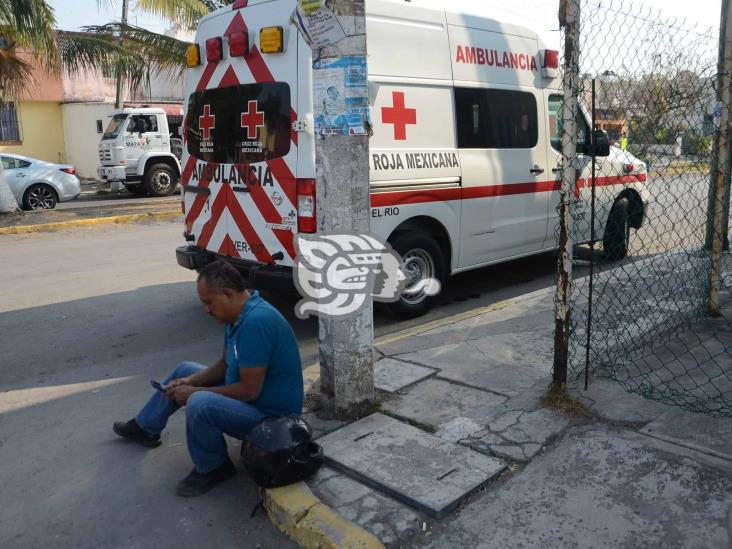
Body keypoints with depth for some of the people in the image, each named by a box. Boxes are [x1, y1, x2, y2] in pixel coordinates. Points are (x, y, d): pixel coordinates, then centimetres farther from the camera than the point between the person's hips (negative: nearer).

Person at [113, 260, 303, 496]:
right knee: (185, 370, 18)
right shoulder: (239, 314, 0)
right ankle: (145, 427, 37)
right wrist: (189, 382, -4)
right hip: (248, 390, 10)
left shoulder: (256, 321, -31)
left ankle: (213, 469, -5)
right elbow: (224, 363, 12)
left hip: (270, 414, -10)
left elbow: (250, 390, -29)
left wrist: (195, 392, -18)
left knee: (199, 403, -31)